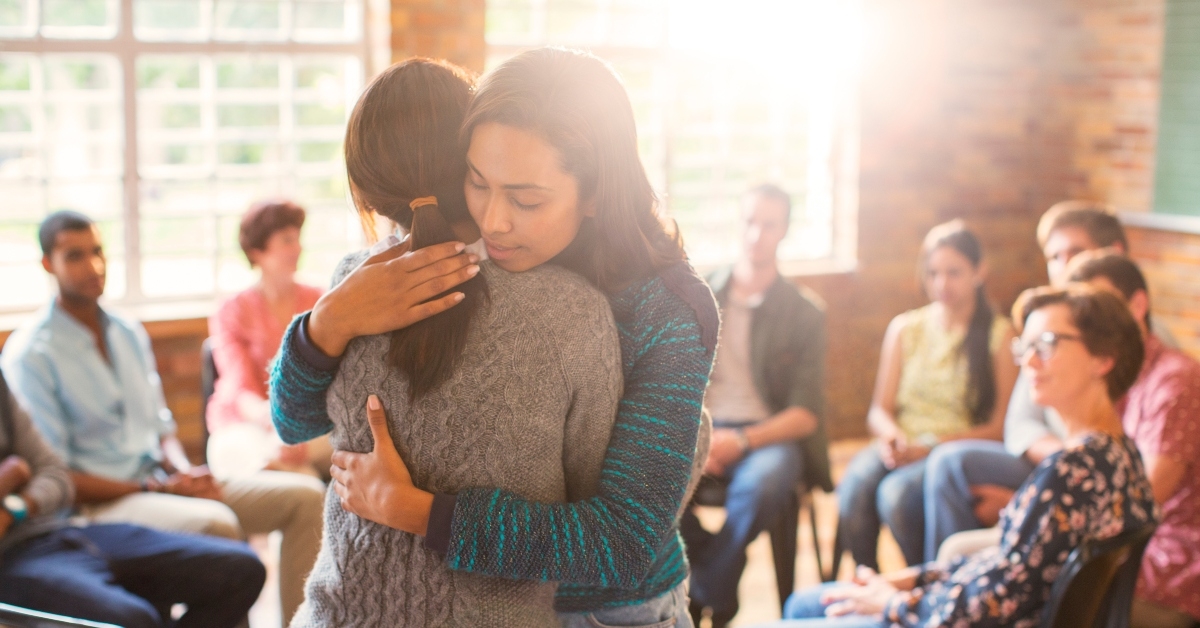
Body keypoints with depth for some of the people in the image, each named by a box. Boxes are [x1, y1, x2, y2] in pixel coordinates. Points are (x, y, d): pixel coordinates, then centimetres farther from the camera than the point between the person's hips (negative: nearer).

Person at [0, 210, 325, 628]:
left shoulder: (129, 335, 16)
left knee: (305, 495, -8)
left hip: (163, 486, 7)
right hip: (98, 503, -7)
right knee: (216, 524, -36)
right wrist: (156, 488, -15)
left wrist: (184, 471, -3)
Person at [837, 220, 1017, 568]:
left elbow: (999, 427, -4)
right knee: (856, 482, -30)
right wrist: (891, 436, -10)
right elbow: (879, 409, 14)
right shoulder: (904, 328, 15)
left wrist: (934, 447, -17)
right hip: (903, 446, 4)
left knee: (898, 491, -33)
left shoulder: (1000, 335, 1)